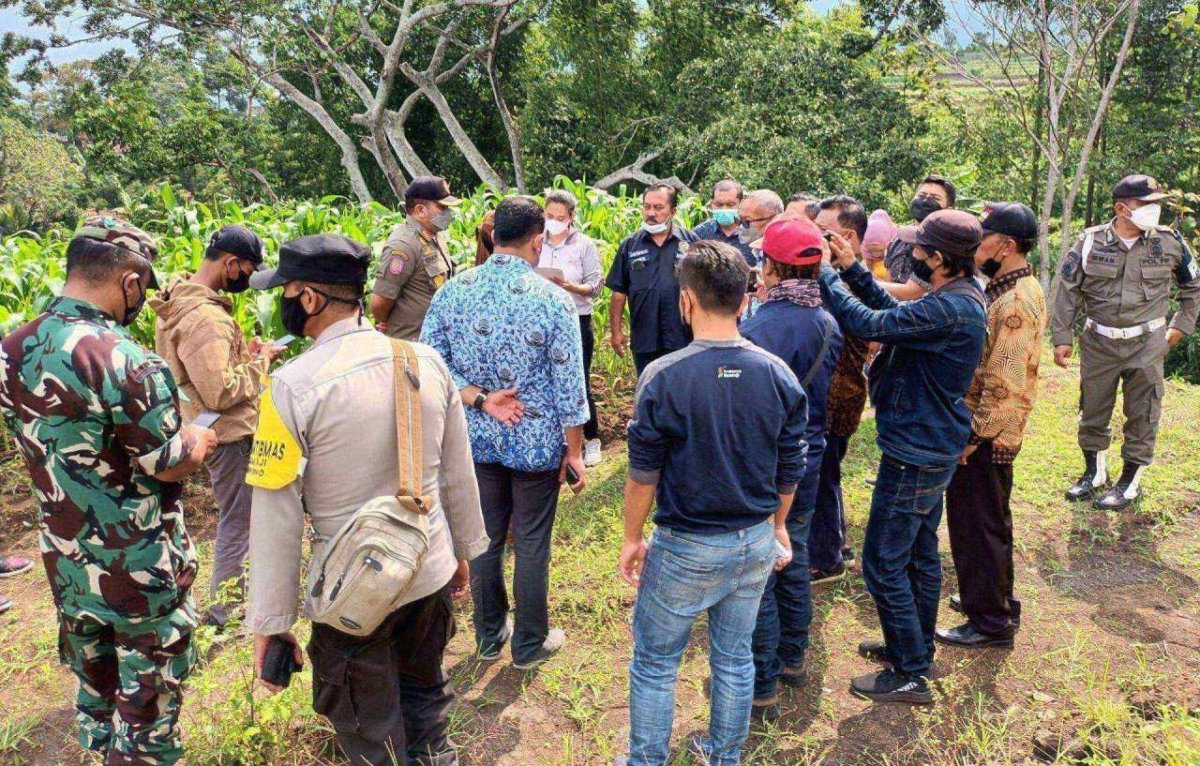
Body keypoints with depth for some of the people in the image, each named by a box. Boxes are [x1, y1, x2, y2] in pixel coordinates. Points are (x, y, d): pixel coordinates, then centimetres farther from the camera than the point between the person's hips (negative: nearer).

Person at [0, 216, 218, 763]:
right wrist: (199, 440, 2)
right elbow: (170, 466, -19)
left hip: (65, 563, 7)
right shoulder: (126, 362, -27)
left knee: (93, 688, 26)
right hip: (141, 573, -7)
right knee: (147, 702, 11)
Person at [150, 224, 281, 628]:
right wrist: (261, 360, -16)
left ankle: (226, 606, 40)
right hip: (229, 435, -11)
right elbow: (221, 393, -28)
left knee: (236, 521, 24)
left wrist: (243, 351, 6)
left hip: (223, 431, 11)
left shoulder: (182, 301, 7)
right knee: (238, 527, 3)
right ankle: (221, 618, 17)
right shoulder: (203, 318, -26)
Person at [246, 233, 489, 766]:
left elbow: (276, 517, -16)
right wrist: (461, 550, 18)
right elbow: (458, 473, 4)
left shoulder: (291, 387, -19)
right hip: (433, 576, 5)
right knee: (426, 700, 29)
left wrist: (269, 623, -6)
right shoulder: (427, 361, -5)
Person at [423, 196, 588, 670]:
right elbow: (569, 386, -11)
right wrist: (574, 451, -2)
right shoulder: (553, 299, -15)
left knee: (485, 538, 17)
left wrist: (478, 398, -9)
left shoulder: (451, 292, -5)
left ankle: (489, 635, 34)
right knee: (531, 545, 11)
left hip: (477, 440, 4)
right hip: (537, 443, -3)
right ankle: (530, 644, 27)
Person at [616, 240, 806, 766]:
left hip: (686, 548, -4)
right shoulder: (779, 375, -6)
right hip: (756, 543, 5)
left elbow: (643, 475, -12)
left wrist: (632, 538, 2)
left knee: (654, 664, 15)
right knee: (735, 659, 21)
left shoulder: (664, 377, -19)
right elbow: (790, 470, 3)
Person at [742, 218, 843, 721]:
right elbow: (826, 395, 10)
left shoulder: (756, 330, -24)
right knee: (794, 562, 21)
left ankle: (762, 689, 16)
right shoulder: (828, 324, 0)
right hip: (808, 462, 8)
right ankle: (792, 660, 39)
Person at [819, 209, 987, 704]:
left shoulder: (950, 309, -28)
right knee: (920, 555, 22)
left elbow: (870, 324, -27)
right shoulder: (961, 297, 5)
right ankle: (916, 647, 39)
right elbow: (896, 311, 11)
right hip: (933, 449, 11)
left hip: (914, 455, -11)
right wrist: (852, 269, 3)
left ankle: (910, 675, 13)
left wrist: (825, 273, -14)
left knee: (883, 564, 0)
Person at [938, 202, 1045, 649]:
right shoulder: (1016, 290, 10)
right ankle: (996, 601, 38)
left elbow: (1004, 385, -26)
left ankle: (990, 623, 17)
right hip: (990, 431, 10)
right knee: (990, 521, 22)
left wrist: (974, 437, -20)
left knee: (978, 526, 3)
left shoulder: (1015, 303, -23)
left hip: (986, 436, -10)